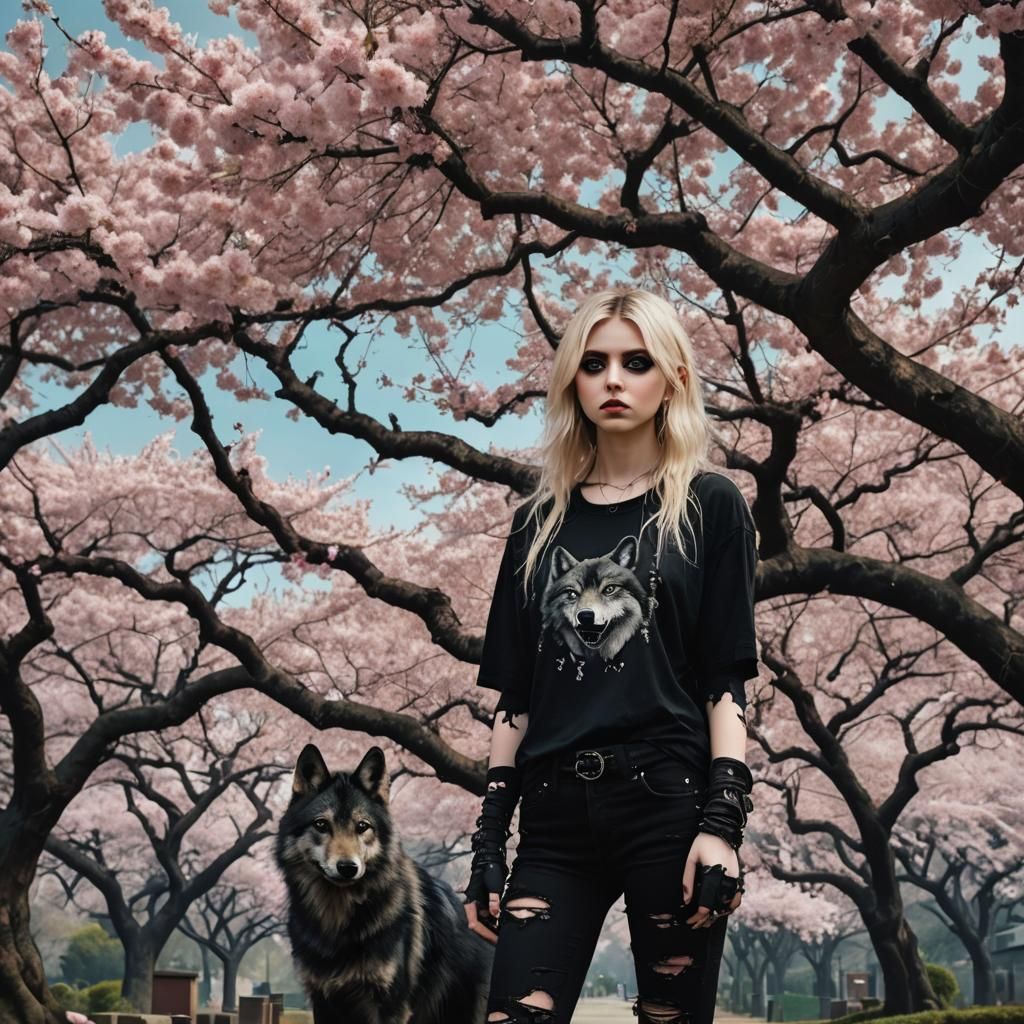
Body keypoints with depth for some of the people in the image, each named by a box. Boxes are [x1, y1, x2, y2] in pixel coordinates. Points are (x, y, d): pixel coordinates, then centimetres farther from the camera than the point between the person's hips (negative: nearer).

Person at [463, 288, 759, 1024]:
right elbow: (514, 694, 13)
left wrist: (723, 820, -12)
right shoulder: (539, 522, 14)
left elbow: (727, 680, -1)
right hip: (557, 819, 3)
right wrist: (490, 834, 8)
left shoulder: (710, 506, 5)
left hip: (670, 805, -3)